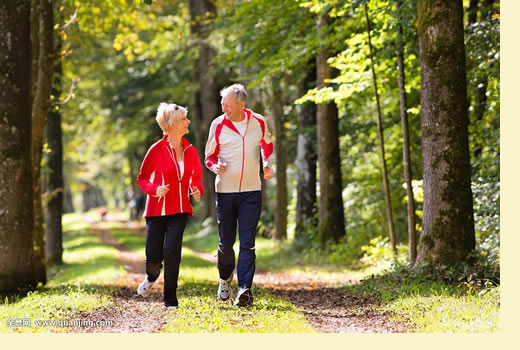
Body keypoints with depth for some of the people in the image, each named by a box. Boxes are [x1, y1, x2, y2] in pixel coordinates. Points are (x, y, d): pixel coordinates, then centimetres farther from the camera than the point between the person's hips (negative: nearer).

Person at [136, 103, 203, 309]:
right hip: (157, 209, -2)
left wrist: (197, 191, -4)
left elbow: (196, 177, 18)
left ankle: (171, 300, 0)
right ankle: (151, 278, 37)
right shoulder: (157, 150, -7)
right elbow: (142, 178, 0)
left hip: (180, 209, 2)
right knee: (153, 258, -1)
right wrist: (155, 189, -19)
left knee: (172, 252, -15)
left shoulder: (190, 151, 4)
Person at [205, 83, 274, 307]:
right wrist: (216, 167, -17)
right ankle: (225, 278, 33)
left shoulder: (259, 122, -1)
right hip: (225, 190, 0)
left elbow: (267, 146, 20)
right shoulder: (218, 125, -4)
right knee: (225, 242, 6)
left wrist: (267, 164, 1)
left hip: (251, 190, 0)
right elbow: (209, 157, 6)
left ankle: (245, 289, -10)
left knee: (247, 242, -8)